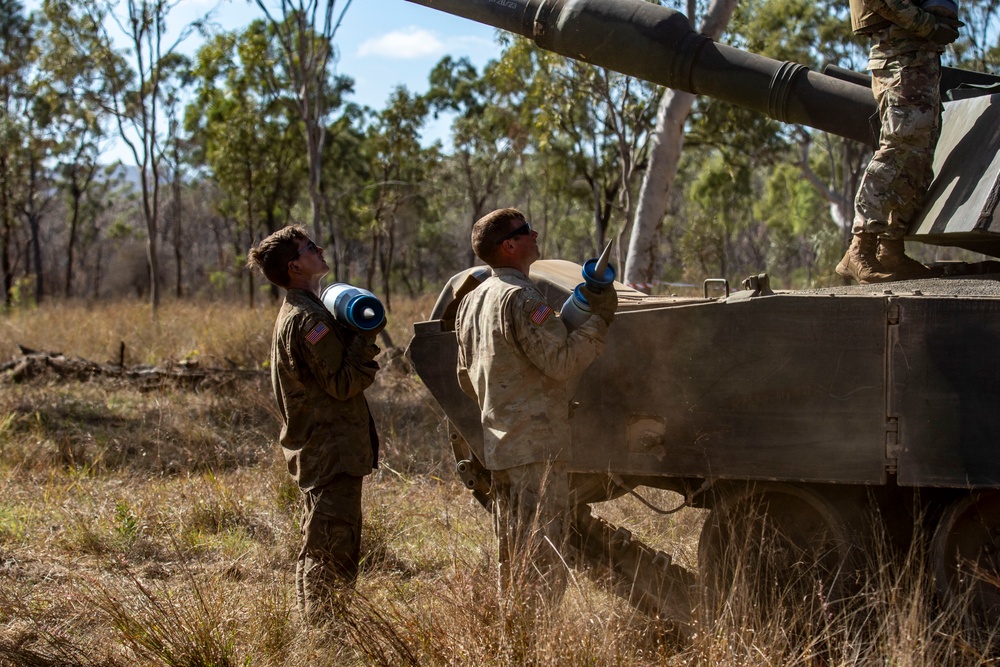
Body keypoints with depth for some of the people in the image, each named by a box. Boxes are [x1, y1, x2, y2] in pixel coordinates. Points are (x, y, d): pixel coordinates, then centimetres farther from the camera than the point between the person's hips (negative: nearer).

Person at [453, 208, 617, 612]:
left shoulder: (472, 302, 15)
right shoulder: (521, 299, -16)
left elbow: (467, 379, 22)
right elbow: (561, 361, -22)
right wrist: (598, 321, -12)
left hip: (497, 444, 10)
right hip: (537, 446, -10)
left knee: (511, 556, 16)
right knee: (543, 555, -7)